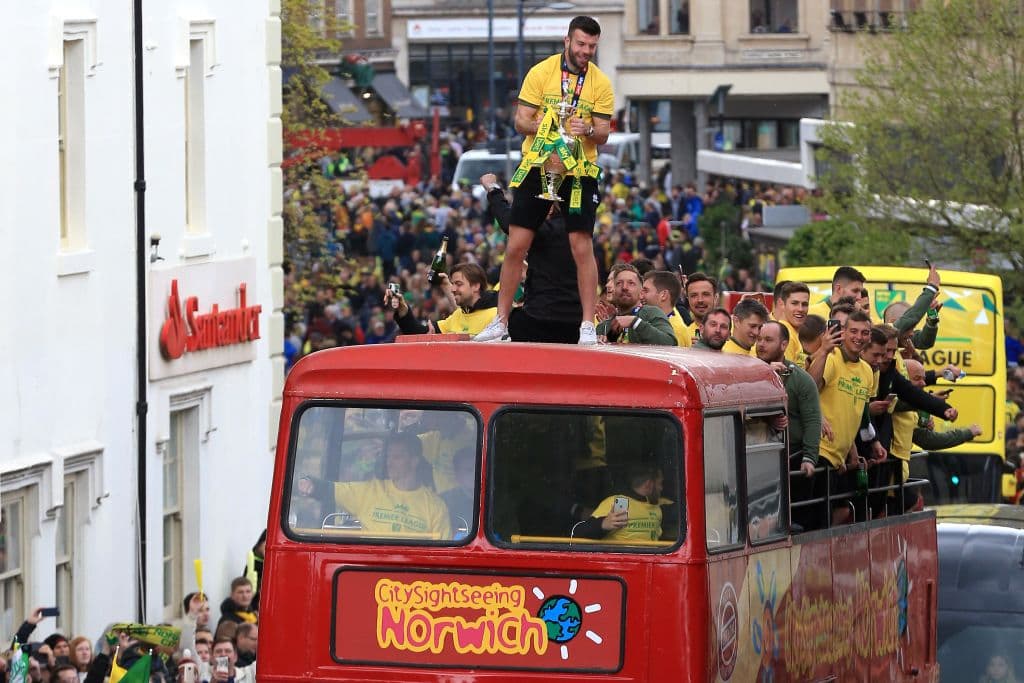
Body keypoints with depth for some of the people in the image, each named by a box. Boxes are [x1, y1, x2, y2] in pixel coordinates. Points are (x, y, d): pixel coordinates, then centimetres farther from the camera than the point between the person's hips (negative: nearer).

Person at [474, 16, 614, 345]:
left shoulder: (601, 83, 2)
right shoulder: (542, 72, -1)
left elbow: (603, 133, 0)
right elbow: (521, 120, -2)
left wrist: (588, 129, -23)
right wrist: (547, 127, -21)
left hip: (579, 172, 0)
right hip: (538, 167, 0)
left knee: (582, 247, -6)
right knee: (516, 245, 0)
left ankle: (588, 326, 0)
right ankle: (500, 322, 8)